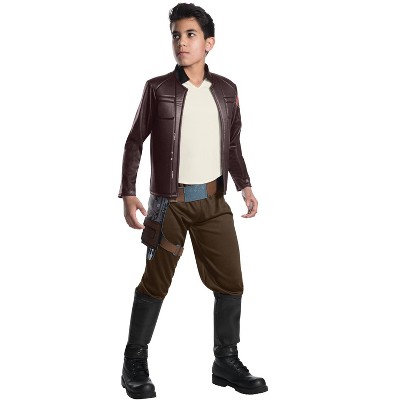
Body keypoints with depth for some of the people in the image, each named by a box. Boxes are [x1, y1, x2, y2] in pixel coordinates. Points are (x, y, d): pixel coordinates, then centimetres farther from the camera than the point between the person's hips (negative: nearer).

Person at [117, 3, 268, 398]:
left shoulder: (226, 90, 5)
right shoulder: (158, 88, -4)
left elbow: (232, 144, 13)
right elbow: (135, 142, 1)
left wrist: (244, 185, 0)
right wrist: (128, 194, -6)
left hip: (213, 201, 4)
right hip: (169, 202, -3)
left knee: (231, 280, 4)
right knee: (155, 282, 2)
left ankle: (227, 362, 19)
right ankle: (135, 363, 17)